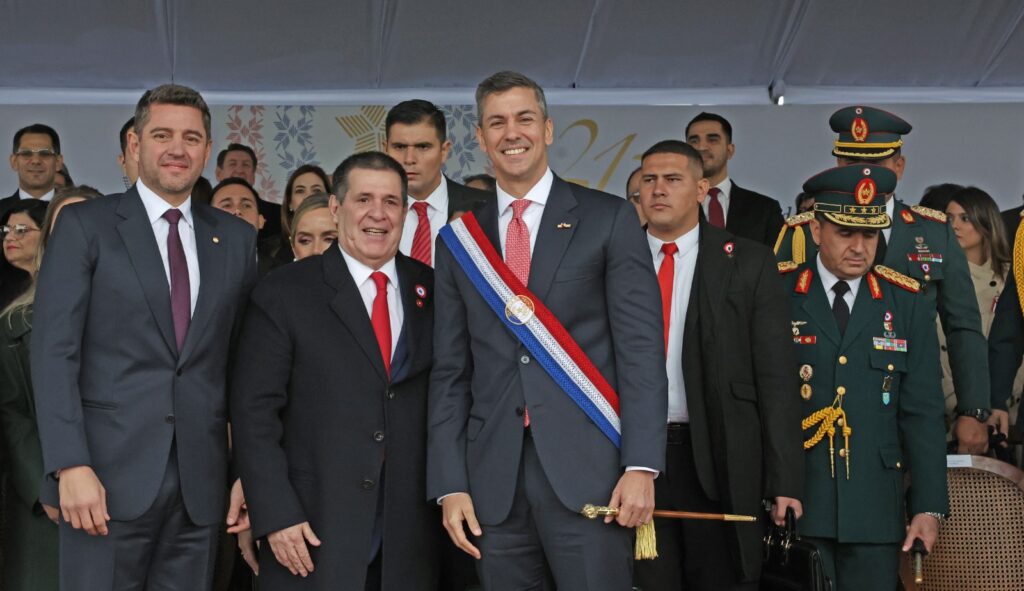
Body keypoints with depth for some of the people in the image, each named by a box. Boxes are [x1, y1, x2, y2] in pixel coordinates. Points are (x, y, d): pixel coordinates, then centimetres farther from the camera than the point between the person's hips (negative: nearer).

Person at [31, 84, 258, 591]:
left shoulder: (236, 239, 12)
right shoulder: (84, 225, 1)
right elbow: (52, 352, -5)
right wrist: (71, 466, -14)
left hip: (202, 485, 3)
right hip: (110, 476, -3)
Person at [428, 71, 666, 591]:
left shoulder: (609, 219, 4)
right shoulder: (458, 240, 13)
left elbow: (641, 348, -2)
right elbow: (450, 373, 12)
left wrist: (641, 466, -11)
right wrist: (449, 485, 3)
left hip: (586, 469, -3)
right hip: (494, 480, 3)